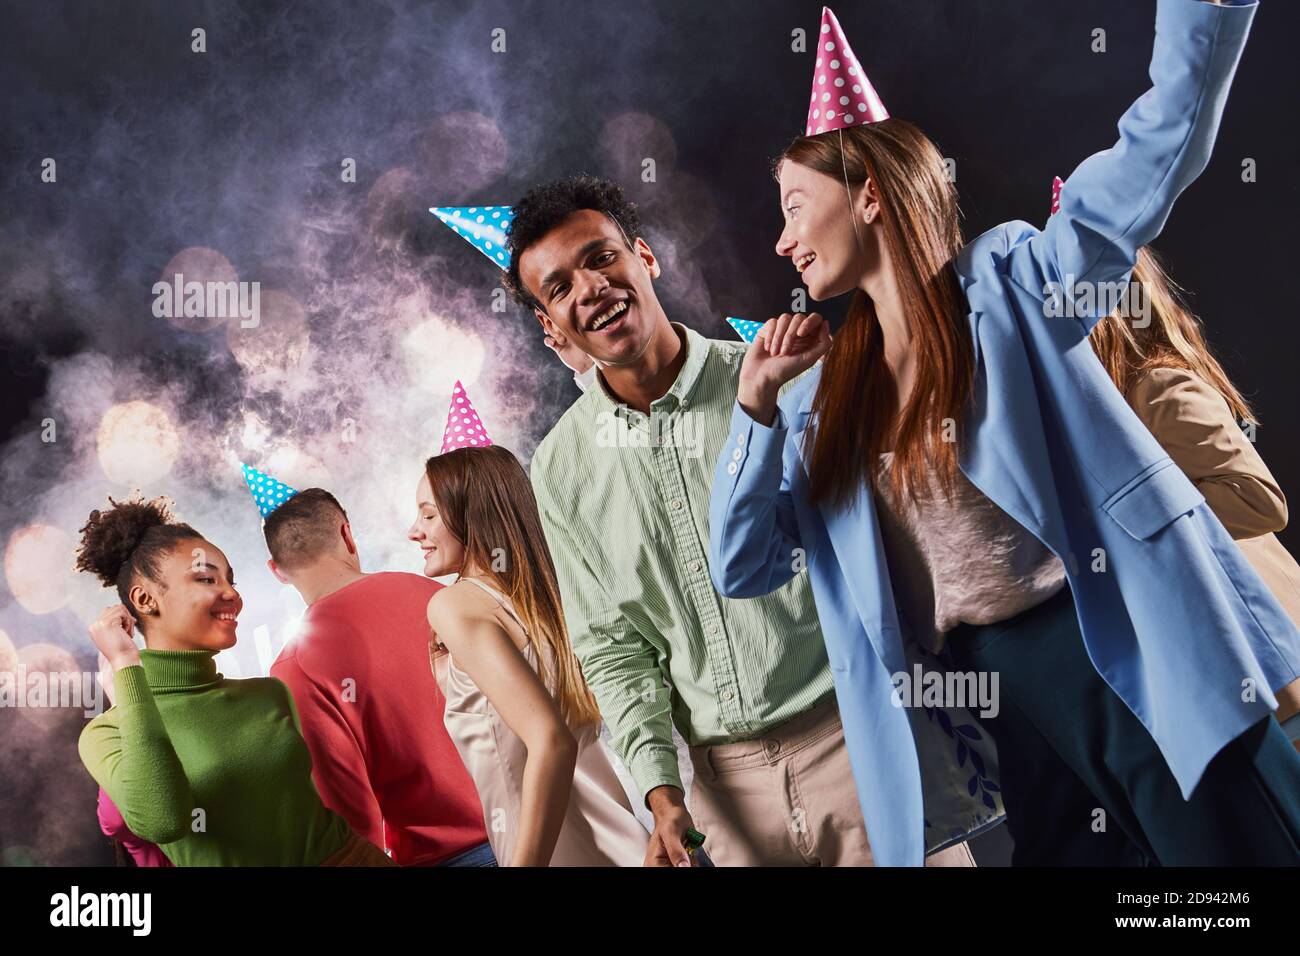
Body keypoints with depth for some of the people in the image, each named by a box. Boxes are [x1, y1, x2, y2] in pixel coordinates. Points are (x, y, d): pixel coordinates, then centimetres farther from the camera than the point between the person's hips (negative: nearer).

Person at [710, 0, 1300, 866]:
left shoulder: (1010, 281, 1)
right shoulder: (828, 397, 12)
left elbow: (1158, 153, -9)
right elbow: (741, 567, 9)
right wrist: (756, 406, -1)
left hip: (1132, 653, -4)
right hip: (999, 690, 5)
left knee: (1230, 842, -1)